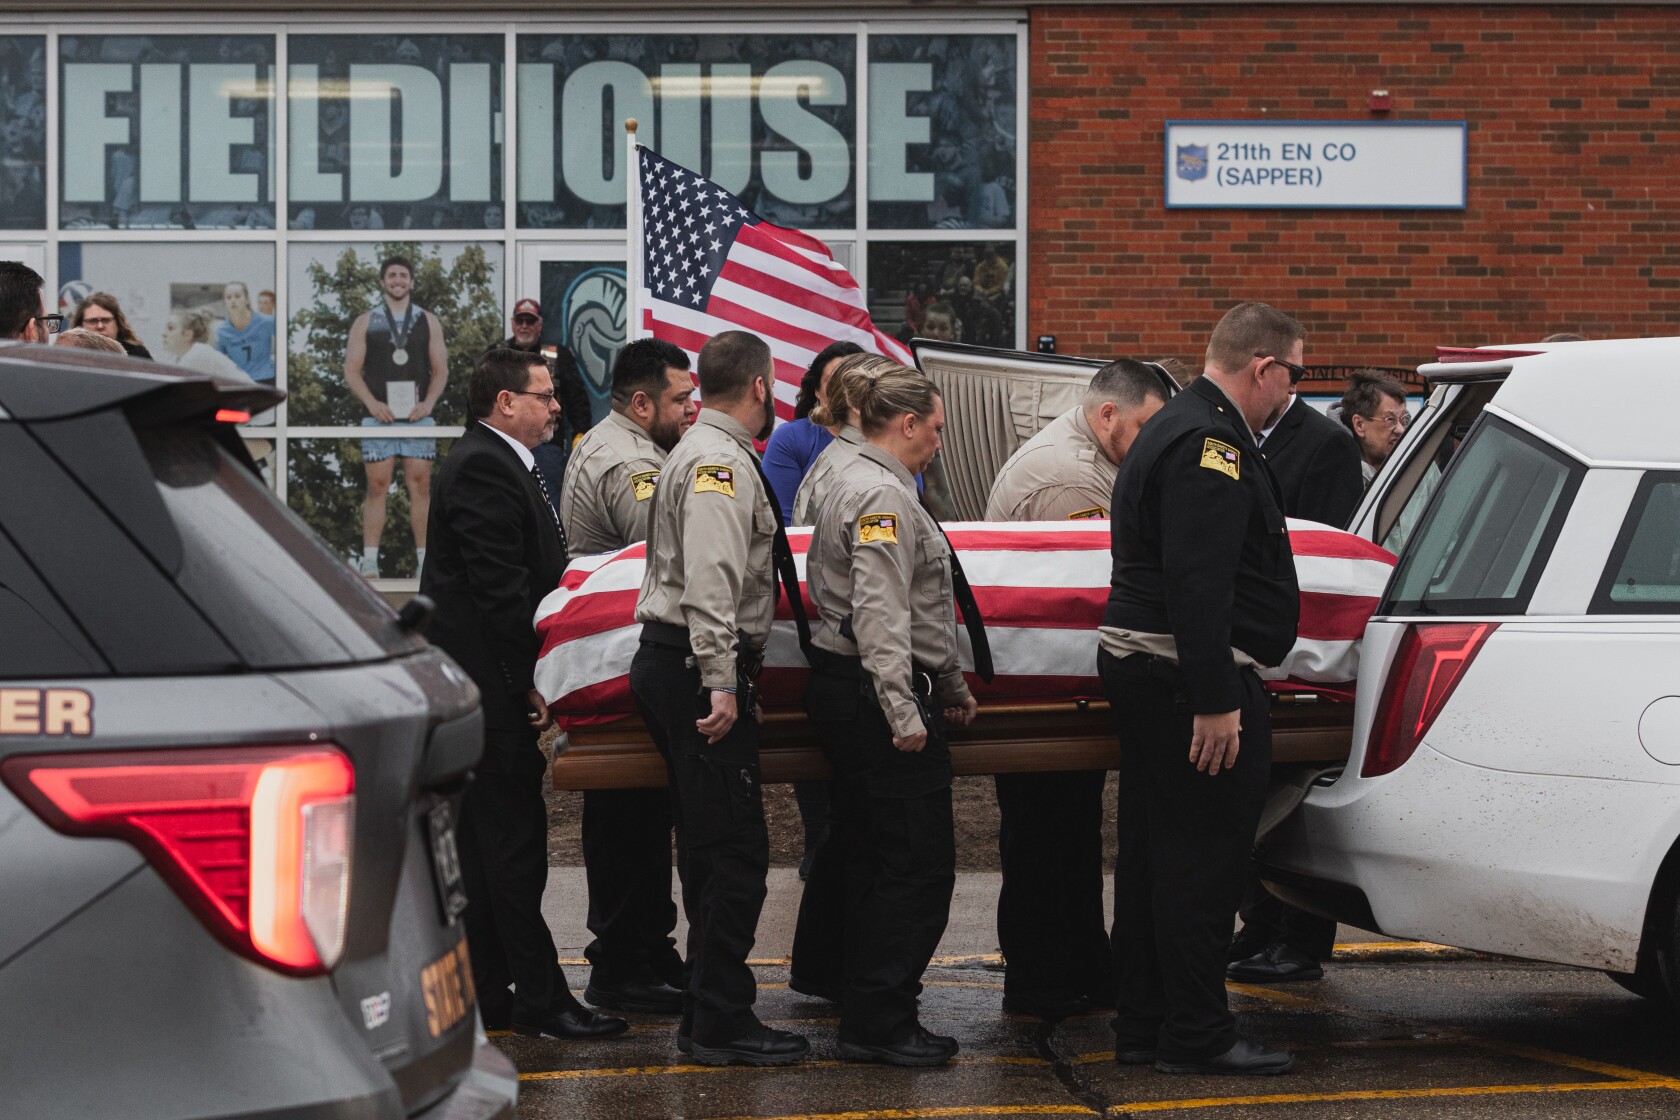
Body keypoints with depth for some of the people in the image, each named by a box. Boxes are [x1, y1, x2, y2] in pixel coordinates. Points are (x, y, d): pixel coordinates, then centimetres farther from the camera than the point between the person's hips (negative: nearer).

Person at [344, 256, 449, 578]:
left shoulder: (428, 322, 11)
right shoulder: (365, 322, 7)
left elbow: (440, 369, 10)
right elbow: (351, 371, 4)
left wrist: (428, 403, -6)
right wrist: (372, 403, -10)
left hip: (418, 417, 1)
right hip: (379, 416, -1)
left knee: (420, 485, -2)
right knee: (377, 487, -3)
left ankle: (423, 558, 1)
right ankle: (369, 560, -1)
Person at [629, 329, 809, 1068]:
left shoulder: (705, 451, 21)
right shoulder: (721, 461, -13)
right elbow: (710, 581, -23)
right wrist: (722, 683, -27)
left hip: (676, 666, 11)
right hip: (698, 667, -11)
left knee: (710, 845, 15)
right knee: (735, 848, -9)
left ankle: (710, 1010, 21)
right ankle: (721, 1025, -7)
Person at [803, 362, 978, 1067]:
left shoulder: (857, 486, 21)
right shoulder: (884, 496, -14)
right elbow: (880, 616, -23)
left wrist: (948, 685, 32)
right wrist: (903, 711, -25)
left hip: (842, 691, 11)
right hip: (873, 693, -11)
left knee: (874, 860, 13)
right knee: (920, 862, -9)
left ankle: (868, 1016, 18)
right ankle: (879, 1023, -8)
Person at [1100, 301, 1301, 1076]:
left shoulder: (1177, 429, 19)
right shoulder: (1211, 445, -17)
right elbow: (1199, 584, -25)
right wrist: (1216, 703, -26)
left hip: (1137, 665, 11)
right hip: (1191, 675, -11)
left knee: (1155, 852, 14)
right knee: (1204, 859, -6)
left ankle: (1141, 1026, 20)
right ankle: (1196, 1036, -2)